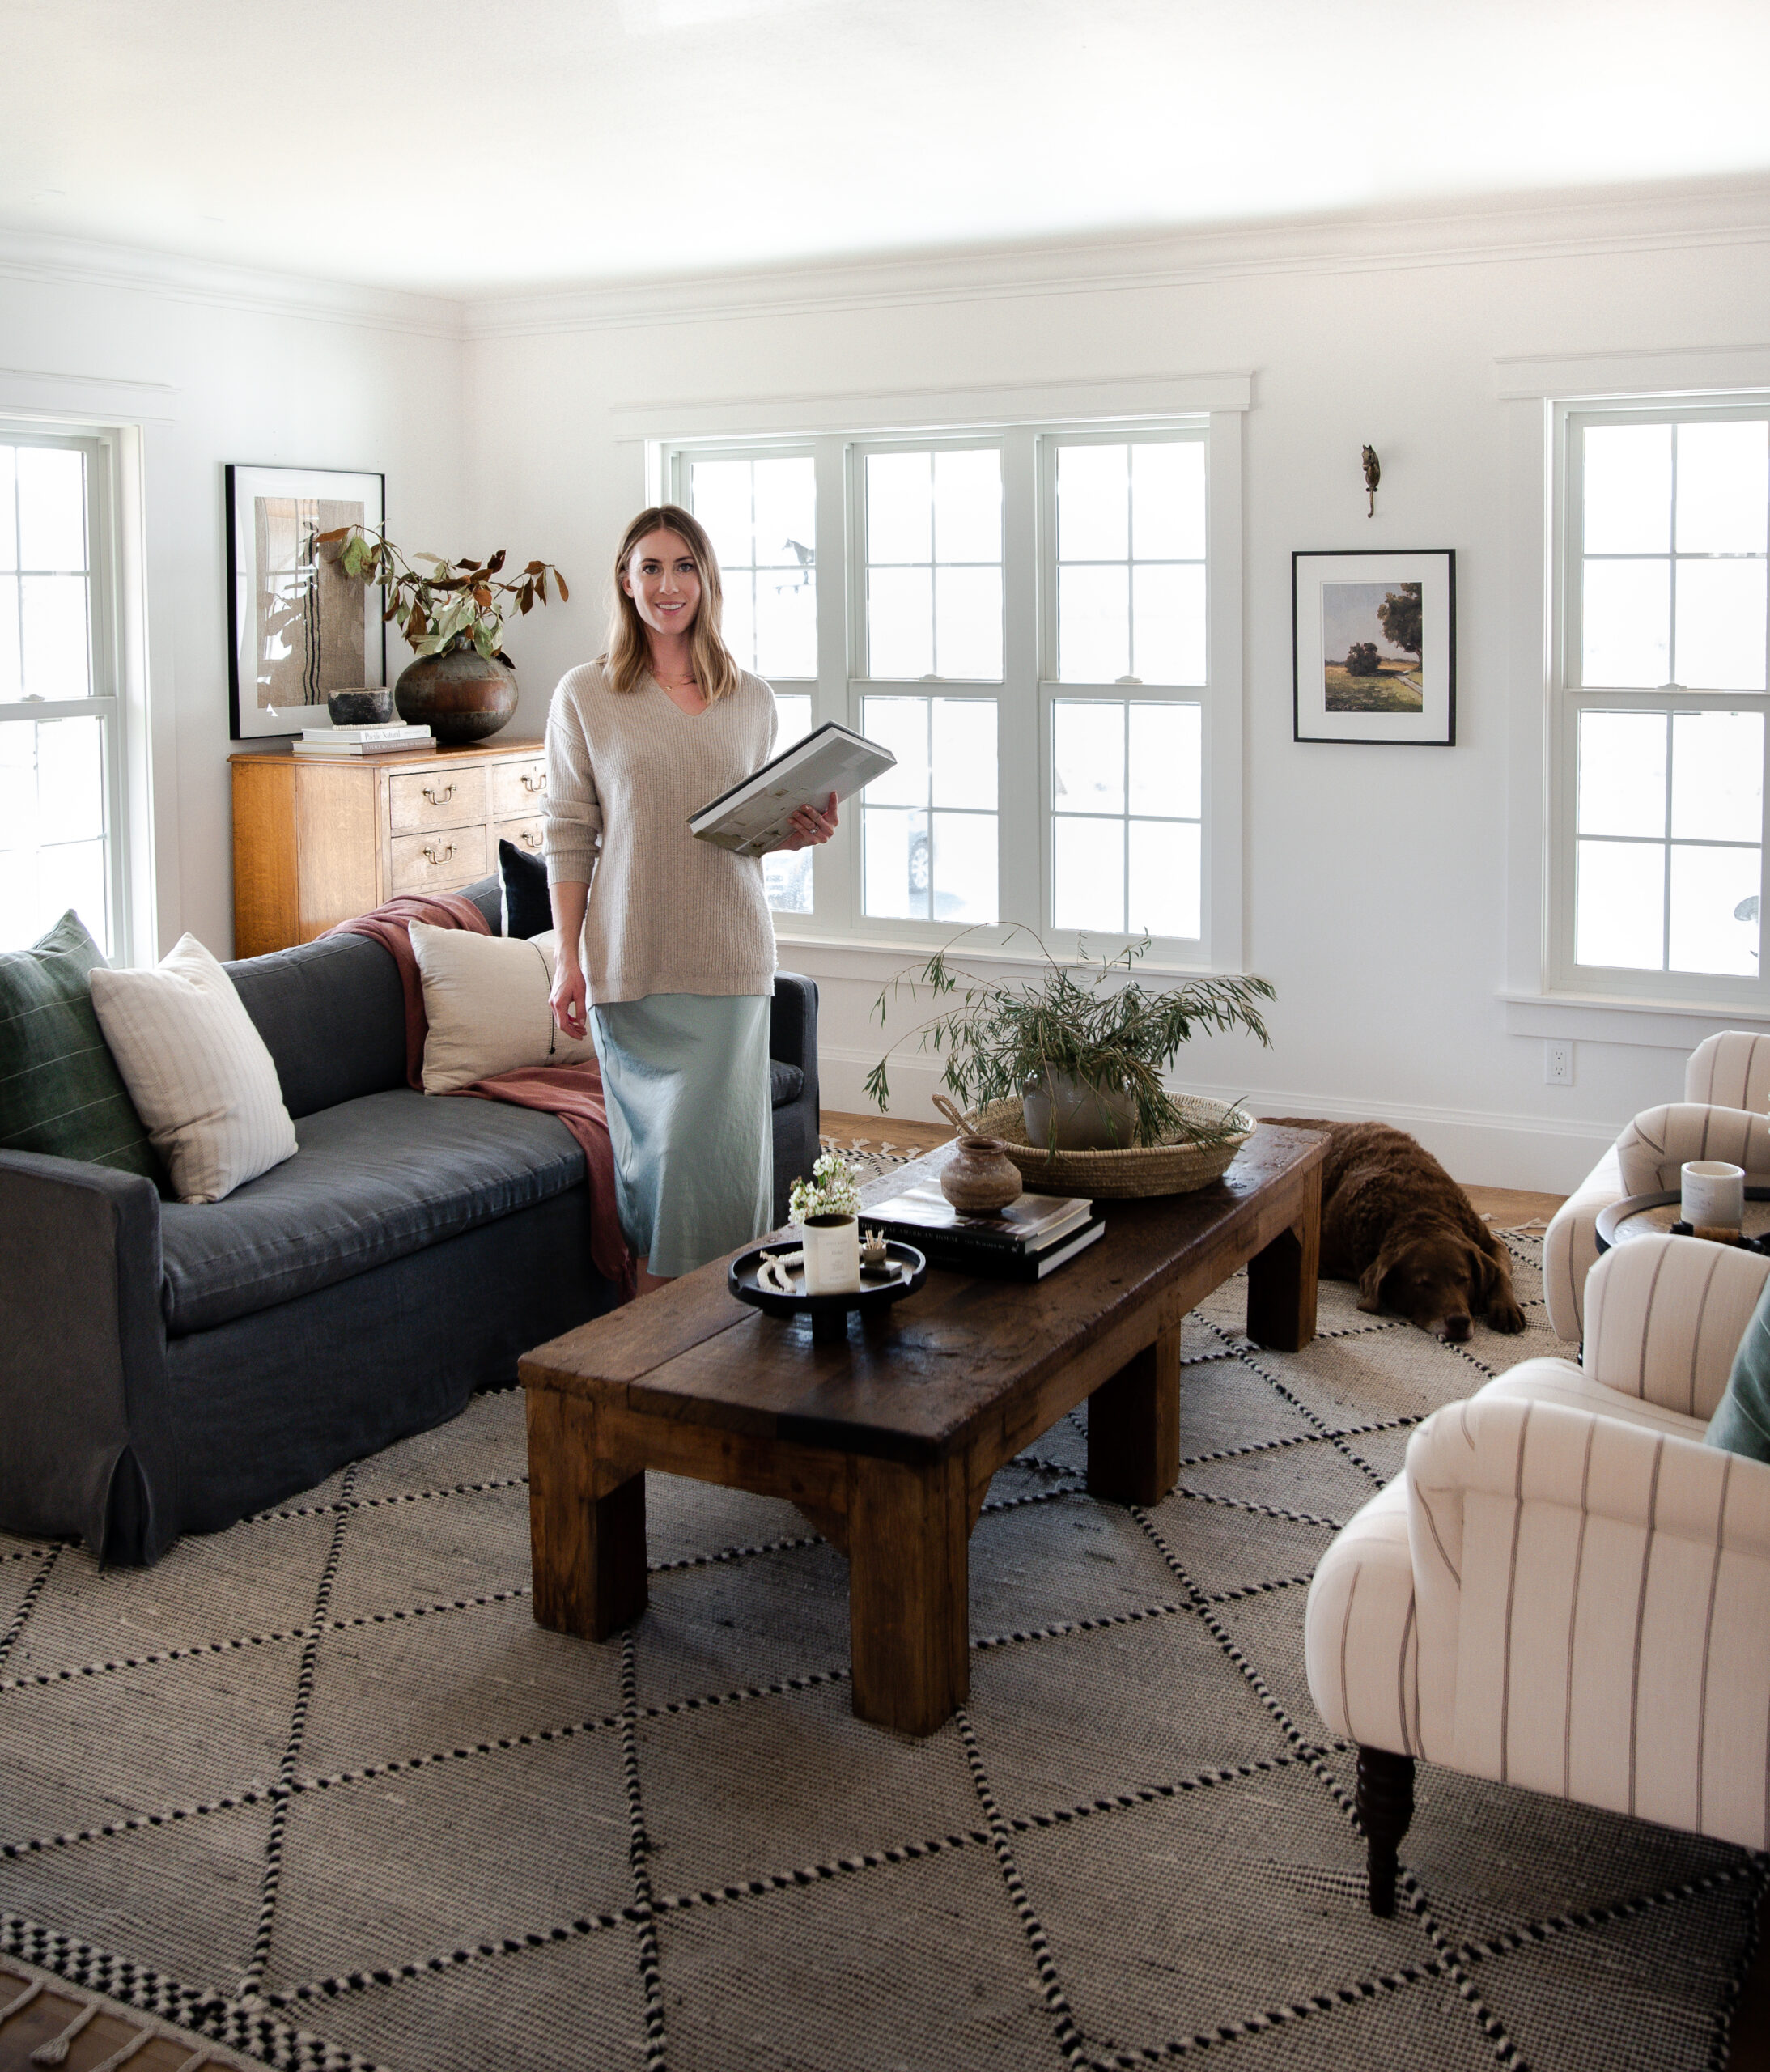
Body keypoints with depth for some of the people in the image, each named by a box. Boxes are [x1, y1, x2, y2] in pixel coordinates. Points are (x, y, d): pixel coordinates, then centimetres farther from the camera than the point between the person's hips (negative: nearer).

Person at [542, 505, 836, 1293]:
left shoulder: (751, 698, 10)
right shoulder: (584, 695, 2)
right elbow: (568, 836, 1)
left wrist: (802, 831, -4)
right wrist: (568, 959, -4)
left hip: (730, 954, 2)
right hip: (633, 957, -2)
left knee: (726, 1137, 2)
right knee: (655, 1140, 1)